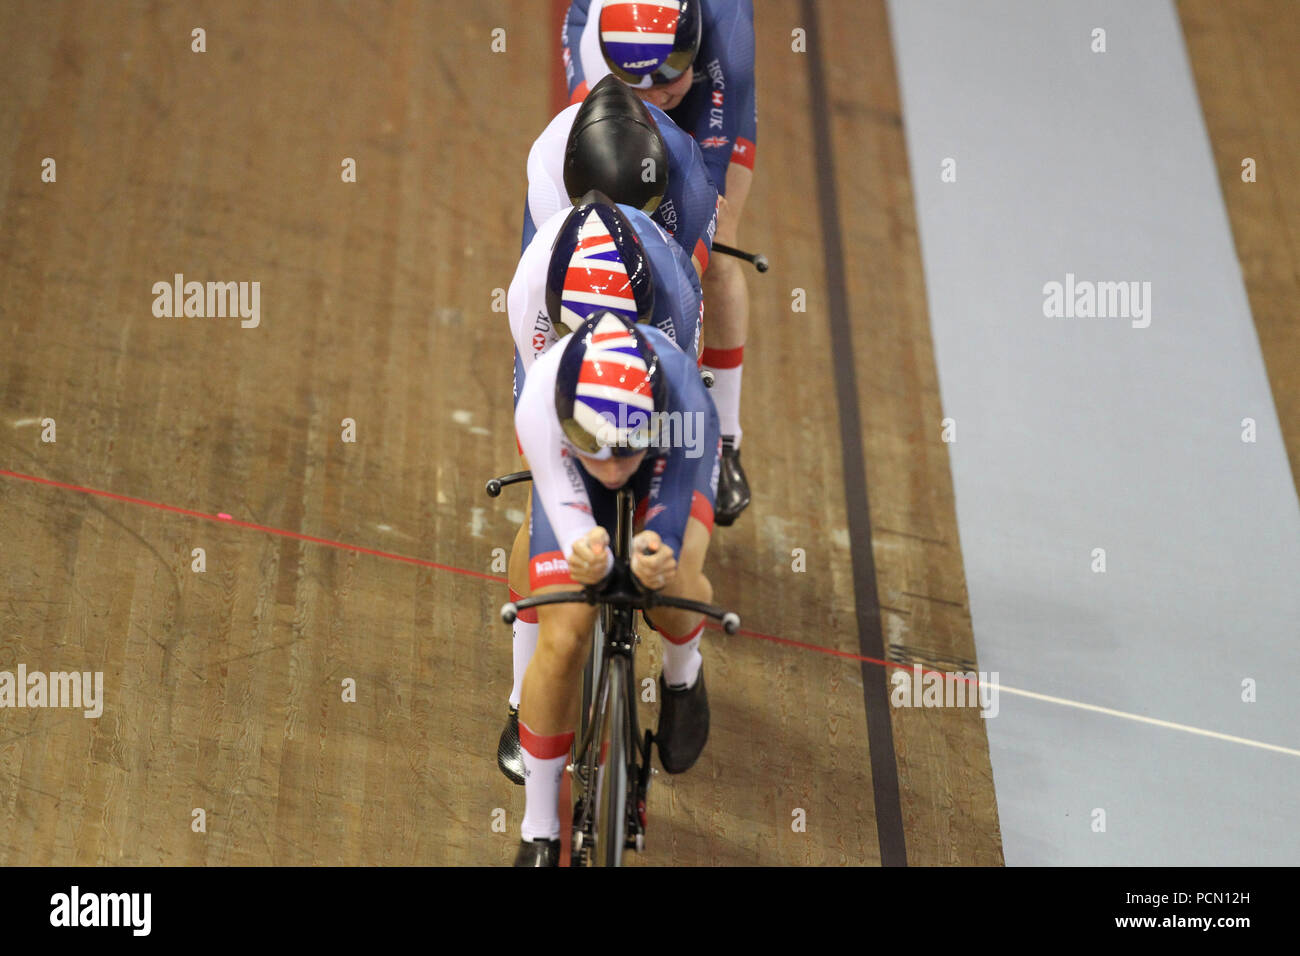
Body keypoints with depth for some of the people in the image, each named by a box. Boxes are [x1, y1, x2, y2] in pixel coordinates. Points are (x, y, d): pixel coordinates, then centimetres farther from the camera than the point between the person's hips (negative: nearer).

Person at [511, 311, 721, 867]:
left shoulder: (689, 411, -43)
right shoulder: (539, 409, -42)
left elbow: (667, 529, -36)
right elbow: (568, 513, -35)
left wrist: (658, 557, -60)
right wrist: (587, 555, -59)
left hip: (674, 449, 0)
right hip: (569, 469, 0)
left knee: (676, 581, -31)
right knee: (561, 641, -12)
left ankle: (682, 678, 9)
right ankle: (538, 835, 9)